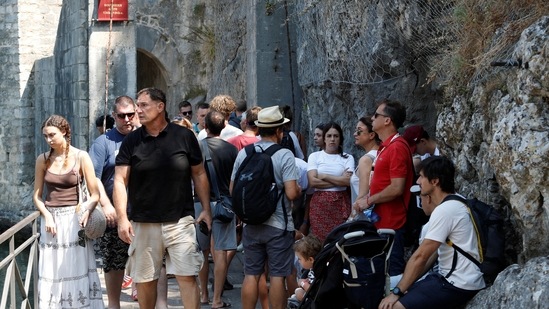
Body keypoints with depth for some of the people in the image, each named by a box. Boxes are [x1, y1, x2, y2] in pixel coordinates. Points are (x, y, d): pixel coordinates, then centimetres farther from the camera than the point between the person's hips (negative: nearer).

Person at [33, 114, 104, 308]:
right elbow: (37, 195, 8)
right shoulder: (43, 160, 3)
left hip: (73, 220, -2)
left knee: (77, 272, 0)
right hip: (51, 219, 3)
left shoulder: (81, 157, -5)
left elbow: (95, 194, -4)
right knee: (51, 275, 4)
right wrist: (47, 216, -8)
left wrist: (87, 210, -23)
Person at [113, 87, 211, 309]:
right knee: (144, 279, 8)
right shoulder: (131, 141, 2)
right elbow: (120, 181, -3)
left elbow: (199, 175, 9)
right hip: (143, 223, 1)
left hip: (180, 221, -1)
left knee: (187, 276, -6)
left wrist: (206, 209, 4)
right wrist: (122, 218, -13)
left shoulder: (184, 136, 2)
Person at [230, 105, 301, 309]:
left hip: (251, 224, 4)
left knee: (251, 274, 10)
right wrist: (299, 190, 3)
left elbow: (232, 189, 7)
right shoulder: (284, 155, -12)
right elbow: (291, 193, -19)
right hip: (278, 224, -4)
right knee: (277, 275, 2)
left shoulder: (243, 153, 1)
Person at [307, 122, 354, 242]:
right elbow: (313, 181, -5)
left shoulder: (348, 158, 8)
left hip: (341, 204, 0)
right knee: (319, 240, -4)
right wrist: (339, 180, -5)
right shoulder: (315, 156, 8)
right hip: (320, 203, 0)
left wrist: (323, 176, -3)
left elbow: (348, 181, -7)